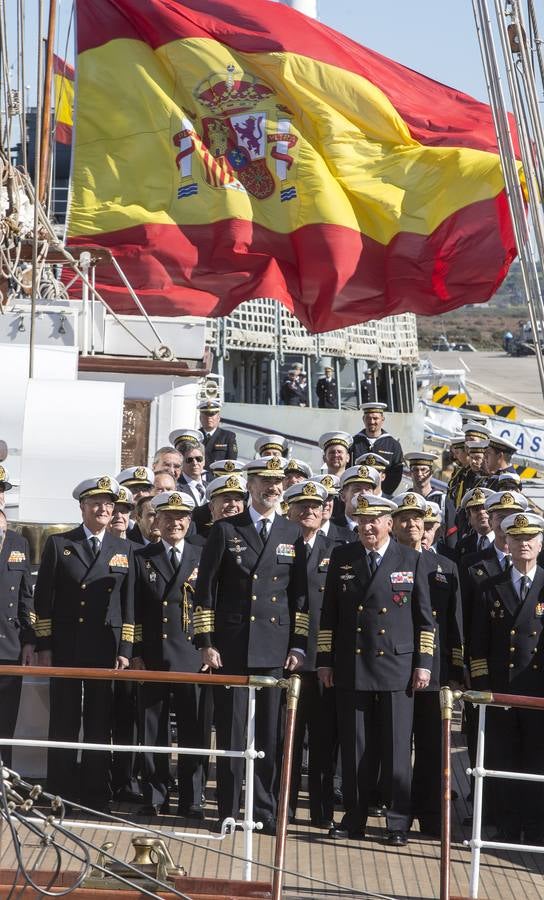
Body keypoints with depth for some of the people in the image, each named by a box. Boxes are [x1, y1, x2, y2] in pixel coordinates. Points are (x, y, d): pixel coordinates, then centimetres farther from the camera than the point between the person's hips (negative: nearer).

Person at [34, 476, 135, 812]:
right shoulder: (58, 544, 5)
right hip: (66, 648, -1)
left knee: (100, 723, 4)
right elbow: (44, 598, 2)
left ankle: (96, 791, 12)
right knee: (64, 721, 3)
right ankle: (61, 792, 10)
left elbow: (129, 604, 7)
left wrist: (125, 650, 0)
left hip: (106, 650, 1)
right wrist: (44, 646, -4)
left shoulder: (124, 550, 10)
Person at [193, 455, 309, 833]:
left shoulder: (293, 534, 10)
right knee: (231, 731, 2)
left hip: (276, 650, 2)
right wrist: (206, 642, -3)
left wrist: (298, 645, 4)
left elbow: (301, 594, 11)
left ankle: (266, 810, 14)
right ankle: (228, 811, 11)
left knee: (272, 732, 4)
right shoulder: (225, 530, 3)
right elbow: (205, 590, 3)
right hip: (232, 648, -2)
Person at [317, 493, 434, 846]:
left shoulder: (411, 560, 3)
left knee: (397, 750, 0)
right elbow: (329, 614, 10)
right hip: (351, 668, 2)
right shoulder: (342, 558, 8)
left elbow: (425, 618, 4)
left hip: (397, 667, -2)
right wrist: (325, 659, 6)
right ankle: (354, 820, 16)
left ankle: (399, 824, 9)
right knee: (354, 748, 6)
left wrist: (424, 663, -1)